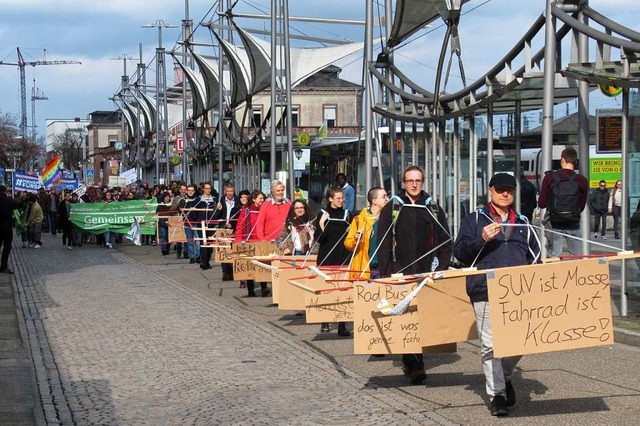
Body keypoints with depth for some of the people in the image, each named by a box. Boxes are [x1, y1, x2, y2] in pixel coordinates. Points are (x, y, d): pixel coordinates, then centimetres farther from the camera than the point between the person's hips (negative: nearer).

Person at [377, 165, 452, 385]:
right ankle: (414, 365, -13)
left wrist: (440, 268, 2)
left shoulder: (434, 209, 12)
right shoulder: (391, 209, 7)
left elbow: (446, 242, 13)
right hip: (400, 272, -2)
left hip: (426, 273, 2)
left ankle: (411, 362, 12)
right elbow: (383, 243, 4)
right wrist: (385, 273, -4)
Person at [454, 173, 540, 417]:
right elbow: (459, 252, 2)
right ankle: (497, 394, 5)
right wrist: (482, 239, -14)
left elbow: (535, 256, 23)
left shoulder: (523, 223, 20)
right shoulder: (475, 220, 10)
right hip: (485, 293, -3)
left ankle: (505, 377, 28)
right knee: (490, 345, -4)